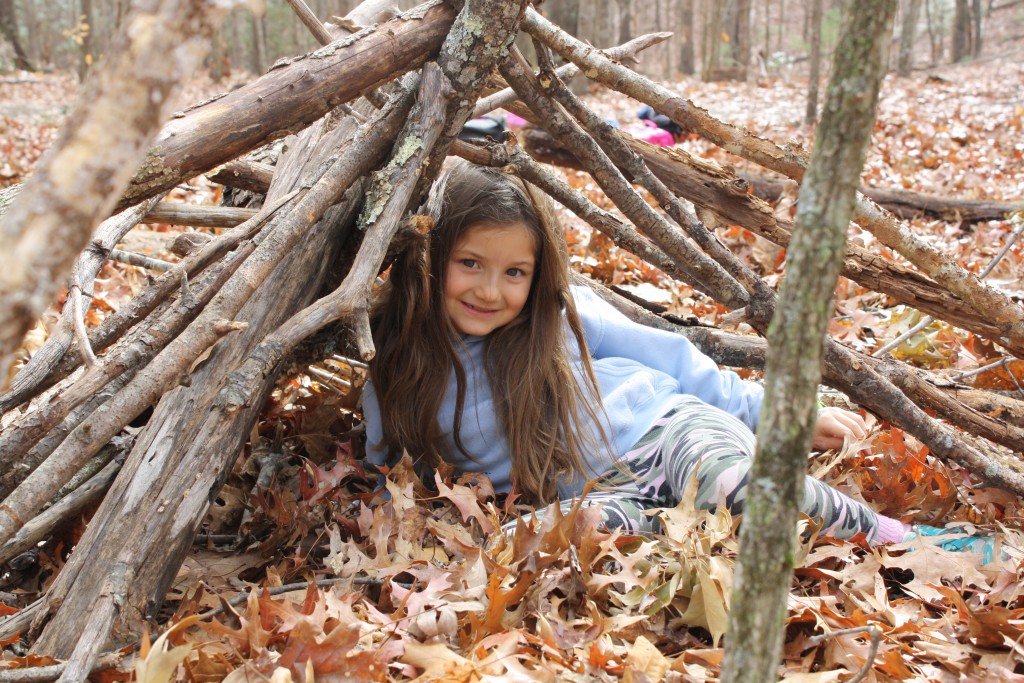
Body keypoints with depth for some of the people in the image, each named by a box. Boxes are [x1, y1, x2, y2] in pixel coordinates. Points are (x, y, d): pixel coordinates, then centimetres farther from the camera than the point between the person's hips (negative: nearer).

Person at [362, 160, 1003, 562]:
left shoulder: (560, 312, -4)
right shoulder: (398, 378, -4)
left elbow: (663, 354, 4)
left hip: (665, 429, 0)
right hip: (589, 494, 0)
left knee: (734, 484, -37)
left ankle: (895, 537, -16)